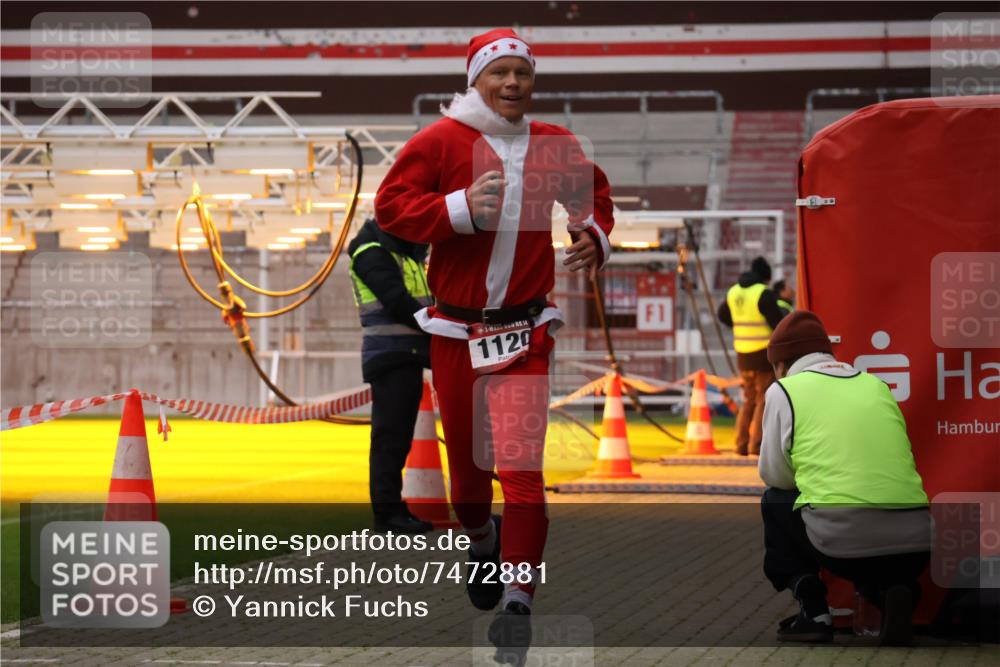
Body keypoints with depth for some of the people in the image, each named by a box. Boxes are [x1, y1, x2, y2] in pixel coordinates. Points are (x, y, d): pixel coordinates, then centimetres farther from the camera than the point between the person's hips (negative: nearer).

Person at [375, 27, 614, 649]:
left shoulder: (555, 146, 4)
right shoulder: (441, 140, -6)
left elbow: (593, 190, 22)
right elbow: (390, 203, -9)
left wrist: (595, 236, 2)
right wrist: (461, 208, -21)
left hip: (526, 329, 0)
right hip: (456, 328, 0)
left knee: (523, 462, -11)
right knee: (466, 453, 12)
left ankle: (519, 595, -8)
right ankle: (482, 541, 44)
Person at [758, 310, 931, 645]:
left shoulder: (784, 390, 10)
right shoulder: (876, 384, 24)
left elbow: (774, 475, 14)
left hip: (841, 538, -4)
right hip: (914, 542, 4)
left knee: (775, 502, 28)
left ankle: (812, 610, 12)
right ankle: (894, 593, 4)